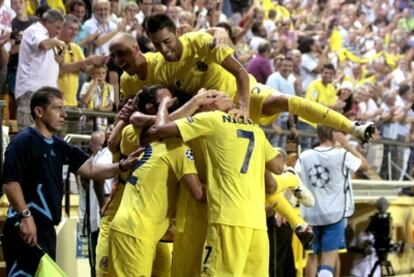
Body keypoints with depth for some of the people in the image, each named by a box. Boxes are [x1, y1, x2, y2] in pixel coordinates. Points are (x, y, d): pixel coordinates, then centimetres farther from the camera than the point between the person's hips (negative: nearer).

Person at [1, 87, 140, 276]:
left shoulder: (61, 148, 16)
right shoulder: (24, 141, -10)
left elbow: (91, 169, 15)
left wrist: (122, 166, 0)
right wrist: (25, 215, -24)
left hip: (47, 228, 10)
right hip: (26, 226, -10)